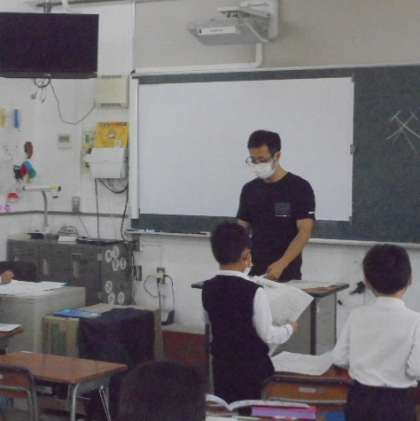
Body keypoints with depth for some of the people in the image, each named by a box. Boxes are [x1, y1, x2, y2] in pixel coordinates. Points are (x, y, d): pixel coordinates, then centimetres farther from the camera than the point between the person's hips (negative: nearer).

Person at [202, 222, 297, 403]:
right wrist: (290, 328, 3)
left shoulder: (207, 288, -3)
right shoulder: (254, 291, -20)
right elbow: (267, 335, -14)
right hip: (252, 366, -5)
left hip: (221, 364, 5)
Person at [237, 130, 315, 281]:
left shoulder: (299, 187, -7)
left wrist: (281, 265, -26)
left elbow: (304, 232, -13)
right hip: (254, 273, 4)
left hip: (286, 274, -4)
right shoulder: (249, 189, 8)